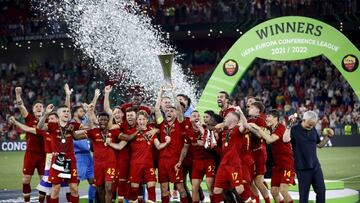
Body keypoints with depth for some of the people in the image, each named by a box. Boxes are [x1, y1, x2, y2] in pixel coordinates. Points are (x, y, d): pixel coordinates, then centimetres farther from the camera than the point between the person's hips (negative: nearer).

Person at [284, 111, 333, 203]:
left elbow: (320, 145, 18)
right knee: (304, 193, 1)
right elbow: (286, 140, -27)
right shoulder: (294, 130, -10)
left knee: (321, 190, 6)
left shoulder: (313, 130, 6)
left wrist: (328, 136, 4)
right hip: (302, 168, -5)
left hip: (315, 166, 5)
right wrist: (288, 126, -27)